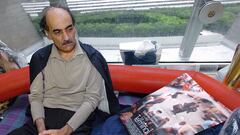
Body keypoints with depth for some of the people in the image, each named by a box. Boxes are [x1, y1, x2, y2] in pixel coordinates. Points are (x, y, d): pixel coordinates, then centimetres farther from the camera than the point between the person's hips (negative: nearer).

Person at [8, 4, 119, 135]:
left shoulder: (92, 57, -7)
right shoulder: (39, 58, 3)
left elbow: (92, 99, -9)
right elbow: (35, 96, 5)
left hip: (78, 120, -2)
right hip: (45, 116, 3)